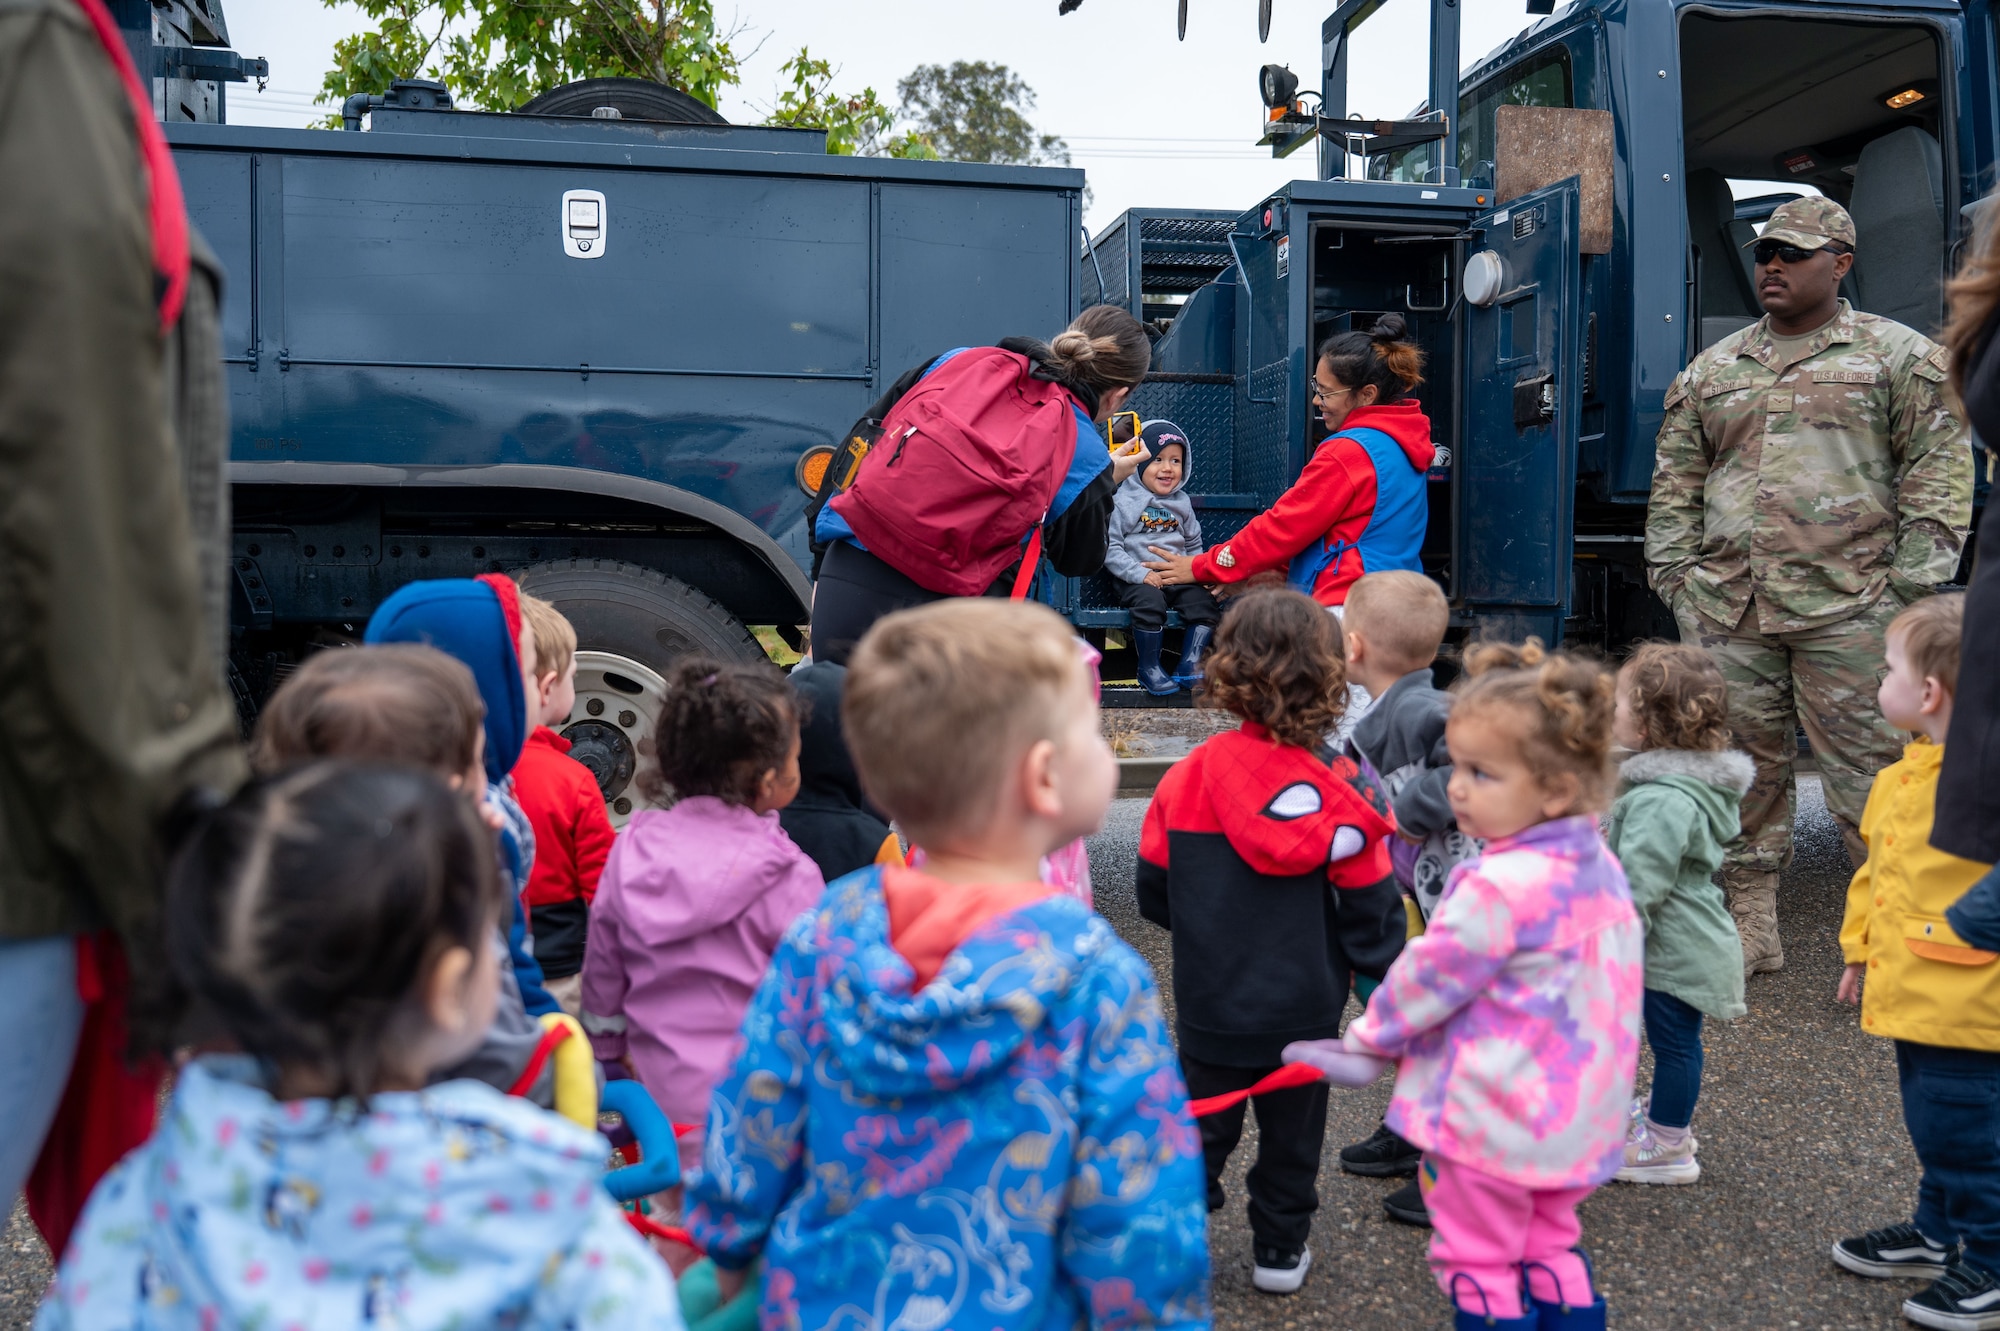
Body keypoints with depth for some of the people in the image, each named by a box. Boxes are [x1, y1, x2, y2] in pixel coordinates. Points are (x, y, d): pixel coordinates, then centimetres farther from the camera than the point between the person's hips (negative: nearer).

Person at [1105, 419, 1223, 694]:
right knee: (1150, 604, -33)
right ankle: (1149, 668, -14)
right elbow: (1110, 548, -9)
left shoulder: (1182, 503, 15)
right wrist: (1140, 573, -18)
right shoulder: (1123, 501, -2)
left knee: (1205, 602, -19)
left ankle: (1189, 666, -9)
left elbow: (1194, 544, 24)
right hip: (1139, 578, -5)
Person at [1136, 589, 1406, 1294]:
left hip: (1209, 1003, 0)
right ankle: (1280, 1250, 31)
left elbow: (1154, 892, -3)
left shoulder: (1190, 775, -14)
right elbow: (1370, 910, -8)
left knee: (1201, 1128, 17)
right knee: (1292, 1130, 19)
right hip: (1305, 1007, 0)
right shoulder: (1341, 792, -15)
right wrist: (1386, 979, 8)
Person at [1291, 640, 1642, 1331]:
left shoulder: (1500, 887, -29)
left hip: (1493, 1118, -8)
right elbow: (1622, 959, 11)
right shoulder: (1600, 866, -2)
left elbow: (1428, 977, -18)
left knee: (1478, 1260, 10)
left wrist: (1370, 1037, -1)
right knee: (1551, 1245, 25)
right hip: (1575, 1113, 9)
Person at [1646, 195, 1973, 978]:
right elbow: (1676, 479, 18)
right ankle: (1749, 926, 17)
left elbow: (1938, 467, 1)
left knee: (1866, 770, -3)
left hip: (1848, 609, -4)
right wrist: (1673, 575, 8)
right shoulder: (1711, 370, 18)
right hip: (1726, 611, 4)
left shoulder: (1900, 356, 7)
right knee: (1744, 768, 7)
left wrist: (1913, 580, -7)